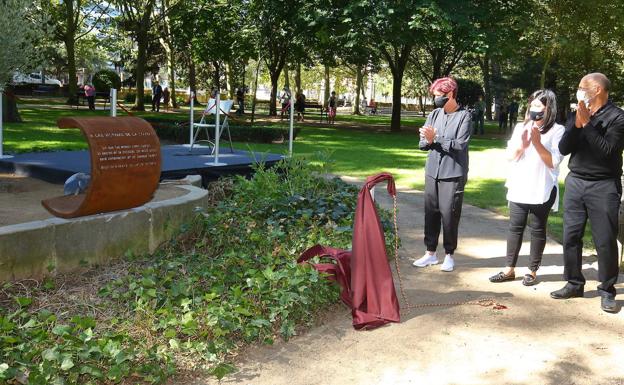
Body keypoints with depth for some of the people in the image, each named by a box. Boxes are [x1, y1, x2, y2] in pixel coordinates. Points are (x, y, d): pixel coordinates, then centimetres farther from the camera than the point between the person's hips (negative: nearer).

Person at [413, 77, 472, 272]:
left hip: (453, 174, -5)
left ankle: (449, 254, 15)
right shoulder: (434, 115, 8)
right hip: (432, 172, 5)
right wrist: (428, 140, -16)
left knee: (449, 215, -1)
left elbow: (460, 145, -15)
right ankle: (430, 253, 20)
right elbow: (422, 143, 6)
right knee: (431, 212, 9)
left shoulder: (464, 116, -6)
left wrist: (435, 138, -20)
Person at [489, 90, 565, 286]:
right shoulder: (520, 127, 9)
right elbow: (511, 156, 6)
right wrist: (522, 144, -13)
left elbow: (554, 162, -10)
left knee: (537, 230, 6)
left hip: (542, 190, -4)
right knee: (515, 227, 7)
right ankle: (510, 269, 15)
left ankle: (533, 271, 16)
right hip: (519, 188, 4)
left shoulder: (557, 130, -4)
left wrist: (538, 143, -19)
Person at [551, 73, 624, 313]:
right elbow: (563, 148, 3)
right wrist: (577, 125, -10)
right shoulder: (576, 115, 10)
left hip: (604, 186, -5)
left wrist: (587, 124, -16)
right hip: (575, 182, 5)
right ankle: (574, 284, 20)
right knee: (571, 236, 7)